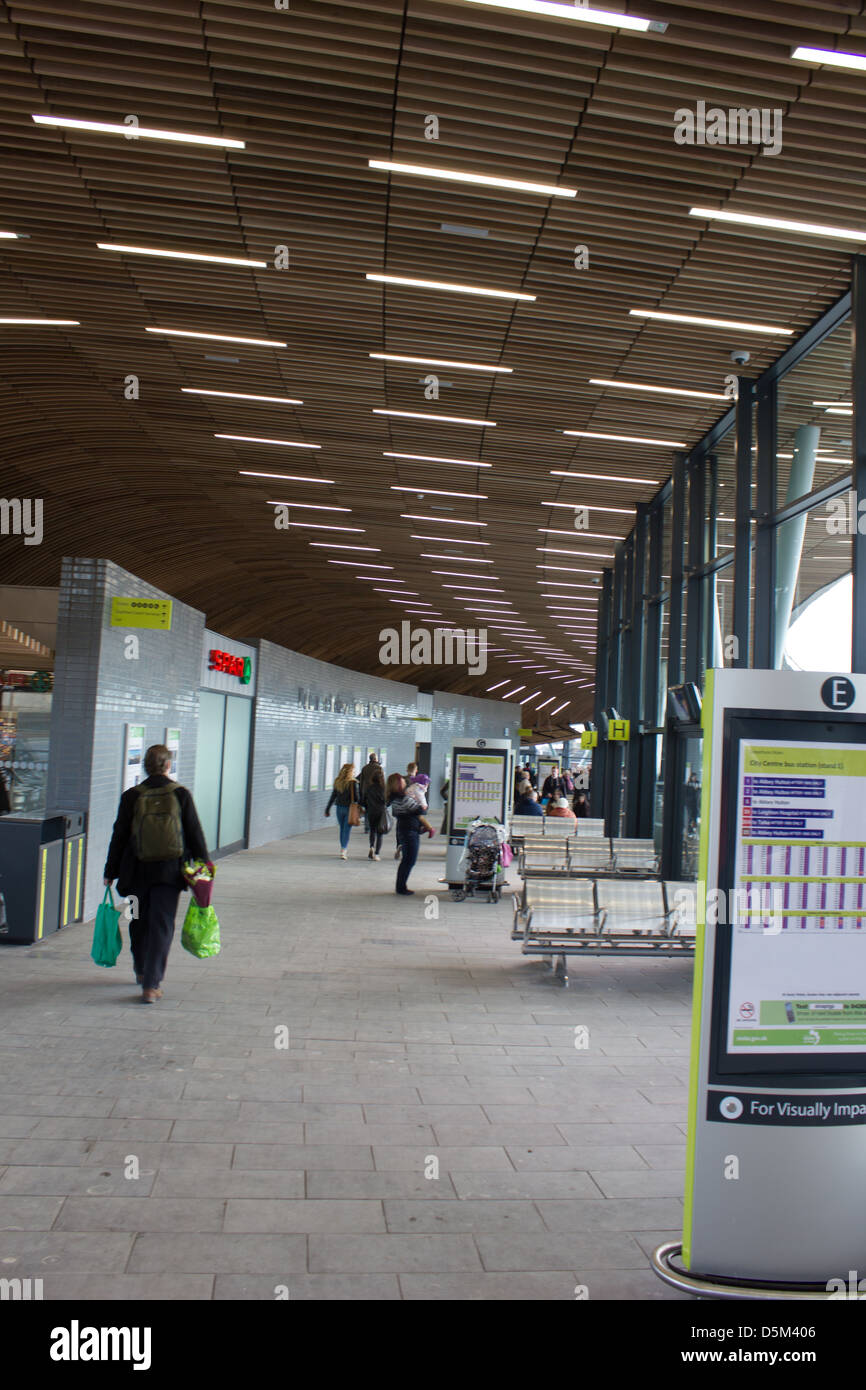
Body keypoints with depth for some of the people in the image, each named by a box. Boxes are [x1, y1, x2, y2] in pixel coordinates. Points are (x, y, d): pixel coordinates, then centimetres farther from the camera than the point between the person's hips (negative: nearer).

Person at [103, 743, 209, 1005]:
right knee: (162, 926, 2)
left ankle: (142, 971, 39)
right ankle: (151, 985, -4)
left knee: (139, 922, 20)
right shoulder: (181, 795, -5)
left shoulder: (131, 797, -3)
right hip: (169, 872, -1)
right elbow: (194, 834, 0)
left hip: (137, 872, 1)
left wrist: (110, 872, 10)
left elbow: (119, 836, 1)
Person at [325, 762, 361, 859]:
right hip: (349, 808, -4)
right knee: (347, 830, -2)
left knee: (342, 829, 16)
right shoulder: (353, 783, -12)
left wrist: (328, 809, 10)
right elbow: (357, 797, -11)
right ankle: (343, 850, -12)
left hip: (339, 808, 4)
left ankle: (344, 850, 24)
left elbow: (333, 796, 5)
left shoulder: (337, 782, 2)